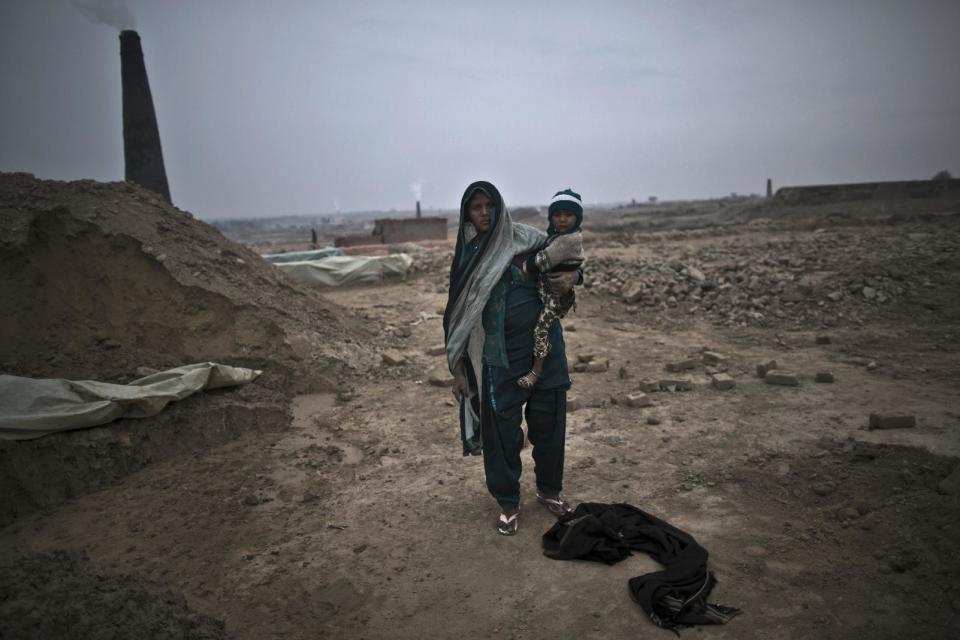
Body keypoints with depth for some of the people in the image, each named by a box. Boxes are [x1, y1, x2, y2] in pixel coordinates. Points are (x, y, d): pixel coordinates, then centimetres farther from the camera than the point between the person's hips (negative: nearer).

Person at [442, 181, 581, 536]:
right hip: (500, 355, -1)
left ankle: (549, 489, 34)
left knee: (548, 422, 11)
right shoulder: (467, 256, 0)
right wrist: (458, 368, 0)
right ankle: (508, 503, 26)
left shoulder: (527, 238, -1)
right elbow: (460, 314, 2)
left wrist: (572, 277, -16)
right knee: (503, 429, 6)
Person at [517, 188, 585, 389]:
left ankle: (536, 371, 1)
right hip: (546, 289, 9)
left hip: (559, 294, -9)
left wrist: (525, 266, -10)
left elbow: (544, 260, -22)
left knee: (540, 328, -10)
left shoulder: (570, 239, -20)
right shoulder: (555, 236, 10)